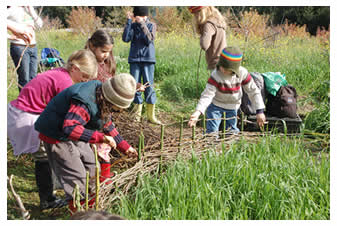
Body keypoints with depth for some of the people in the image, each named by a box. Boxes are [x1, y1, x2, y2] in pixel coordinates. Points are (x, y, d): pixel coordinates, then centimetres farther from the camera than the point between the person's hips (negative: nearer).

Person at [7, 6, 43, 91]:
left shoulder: (29, 8, 13)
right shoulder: (13, 9, -6)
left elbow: (39, 24, 7)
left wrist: (31, 10, -3)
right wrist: (23, 24, -19)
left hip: (33, 47, 6)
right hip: (19, 47, -6)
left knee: (33, 78, 6)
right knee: (24, 80, -5)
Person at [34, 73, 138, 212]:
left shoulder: (102, 100, -4)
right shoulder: (85, 102, -36)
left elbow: (107, 124, 11)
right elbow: (70, 127, -47)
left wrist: (125, 147, 10)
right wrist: (100, 138, -48)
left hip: (74, 136, 10)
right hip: (56, 136, -10)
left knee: (90, 165, 16)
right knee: (76, 175, -10)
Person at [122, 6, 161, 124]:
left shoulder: (151, 25, 4)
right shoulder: (133, 26, 6)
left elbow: (149, 40, -12)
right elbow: (126, 38, -10)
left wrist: (142, 24, -17)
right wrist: (129, 21, -11)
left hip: (148, 60, -1)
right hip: (134, 60, 1)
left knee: (149, 87, -4)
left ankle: (151, 115, 1)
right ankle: (137, 114, 10)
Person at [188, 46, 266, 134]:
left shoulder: (243, 73, -21)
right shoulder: (215, 76, -28)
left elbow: (254, 91, -11)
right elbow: (207, 95, -34)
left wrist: (260, 111, -16)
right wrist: (198, 112, -49)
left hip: (232, 107, 2)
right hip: (216, 105, -2)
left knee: (232, 130, 11)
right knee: (212, 131, -10)